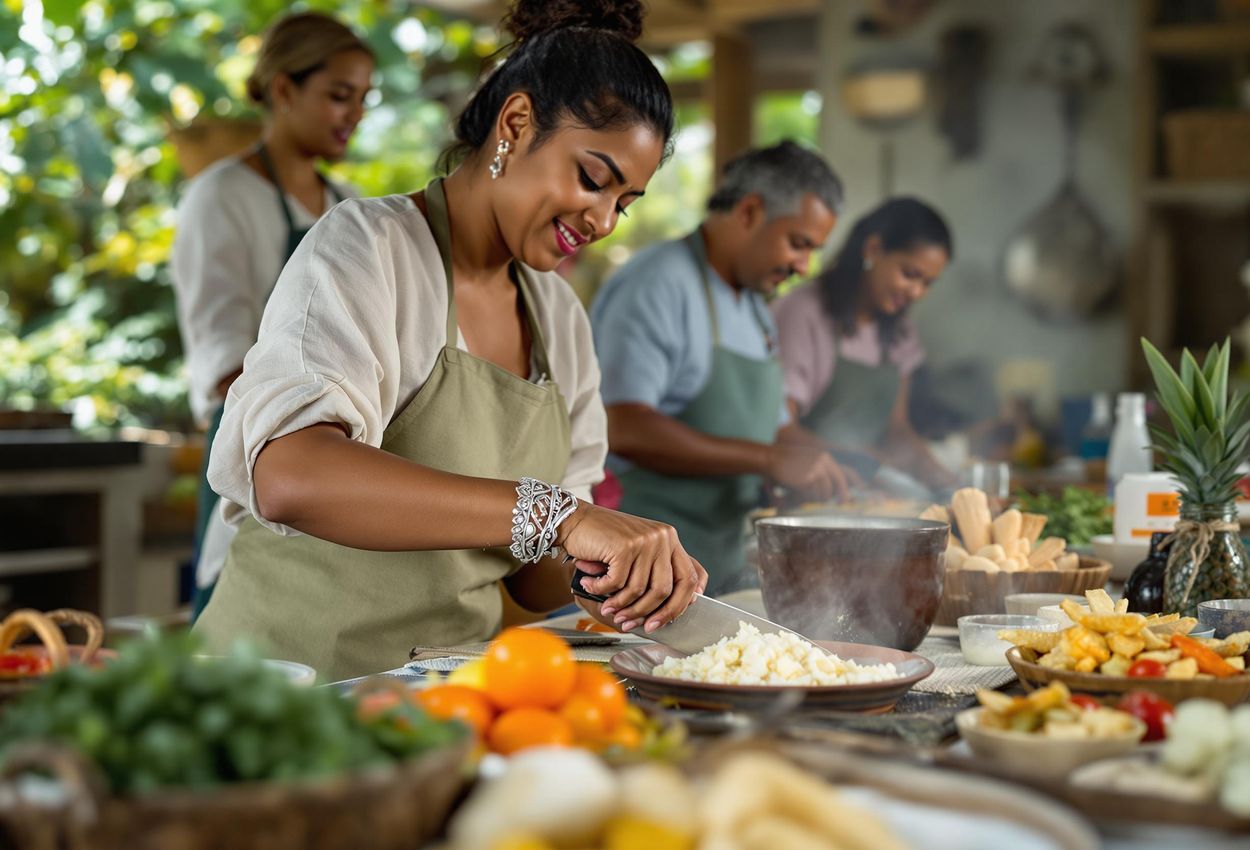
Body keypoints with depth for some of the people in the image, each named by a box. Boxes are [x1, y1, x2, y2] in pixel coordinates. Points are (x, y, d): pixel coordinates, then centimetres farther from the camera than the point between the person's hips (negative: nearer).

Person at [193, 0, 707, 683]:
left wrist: (635, 574, -8)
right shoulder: (365, 246, -9)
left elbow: (532, 572, 13)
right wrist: (556, 512, -34)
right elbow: (288, 475, -28)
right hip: (292, 682, -5)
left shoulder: (561, 319, 11)